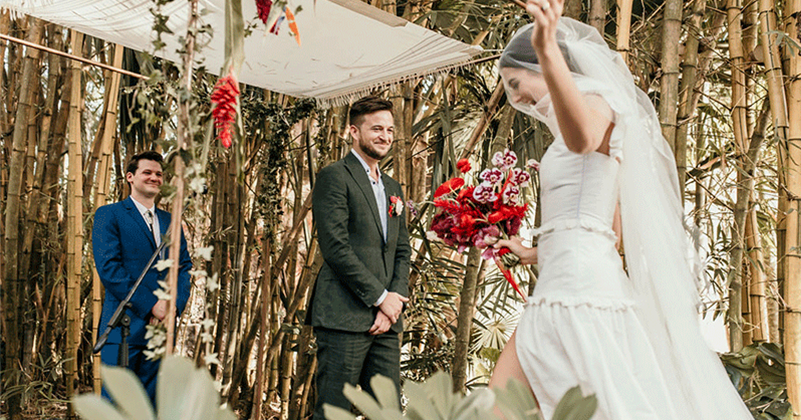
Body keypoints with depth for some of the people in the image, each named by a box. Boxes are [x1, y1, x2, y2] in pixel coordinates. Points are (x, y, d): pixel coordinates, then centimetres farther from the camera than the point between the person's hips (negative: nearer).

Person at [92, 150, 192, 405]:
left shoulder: (170, 222, 19)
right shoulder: (109, 215, 1)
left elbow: (184, 266, 13)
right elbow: (108, 268, -10)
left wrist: (174, 303, -7)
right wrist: (150, 305, -14)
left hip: (161, 325, 5)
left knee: (153, 405, 8)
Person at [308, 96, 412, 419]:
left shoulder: (393, 188, 21)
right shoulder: (334, 177, -4)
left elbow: (402, 251, 17)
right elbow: (335, 248, -13)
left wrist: (393, 304, 0)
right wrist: (380, 297, -10)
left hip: (386, 320, 7)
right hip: (344, 317, -7)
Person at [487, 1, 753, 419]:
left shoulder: (597, 101, -1)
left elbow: (582, 136, -31)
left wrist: (548, 53, -45)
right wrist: (533, 254, 38)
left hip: (577, 284, -10)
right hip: (568, 281, 10)